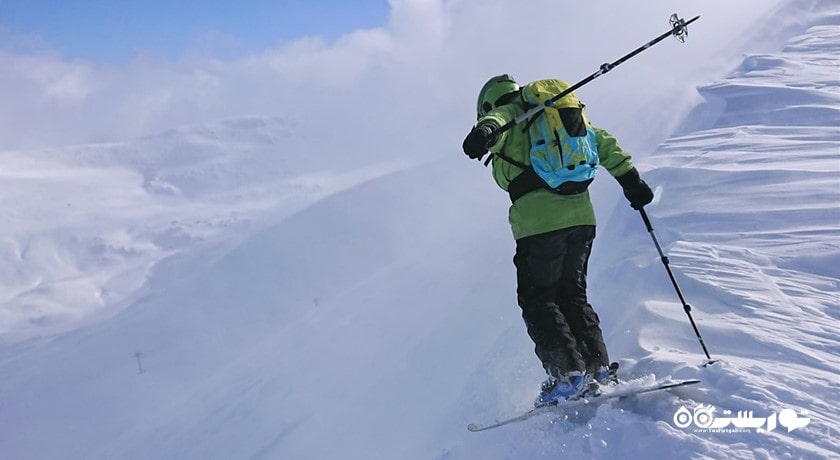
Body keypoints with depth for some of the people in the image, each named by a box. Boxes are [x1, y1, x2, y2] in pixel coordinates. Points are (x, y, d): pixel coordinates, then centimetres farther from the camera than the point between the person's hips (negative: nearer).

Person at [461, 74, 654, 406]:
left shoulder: (508, 117, 5)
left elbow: (497, 119, -19)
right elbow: (603, 142, 21)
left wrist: (484, 132, -41)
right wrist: (630, 179, 23)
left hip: (539, 223, -7)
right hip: (581, 216, 7)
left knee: (537, 301, 5)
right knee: (572, 295, 19)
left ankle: (570, 373, -3)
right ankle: (599, 369, 13)